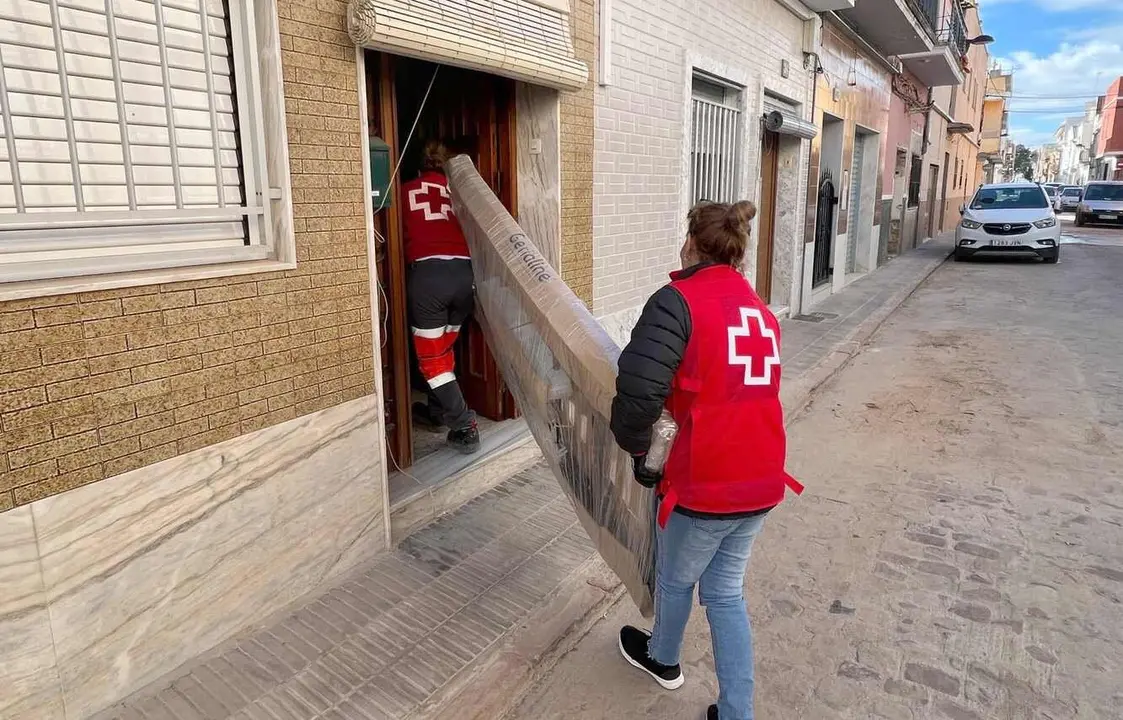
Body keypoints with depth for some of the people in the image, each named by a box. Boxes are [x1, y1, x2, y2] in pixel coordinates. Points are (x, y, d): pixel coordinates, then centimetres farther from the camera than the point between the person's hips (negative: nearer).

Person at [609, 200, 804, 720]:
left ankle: (662, 658, 49)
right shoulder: (760, 310, 9)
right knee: (726, 590, 21)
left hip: (703, 481, -6)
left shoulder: (678, 300, -15)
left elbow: (638, 390, -24)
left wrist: (635, 447, -5)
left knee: (676, 578, 22)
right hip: (761, 480, 6)